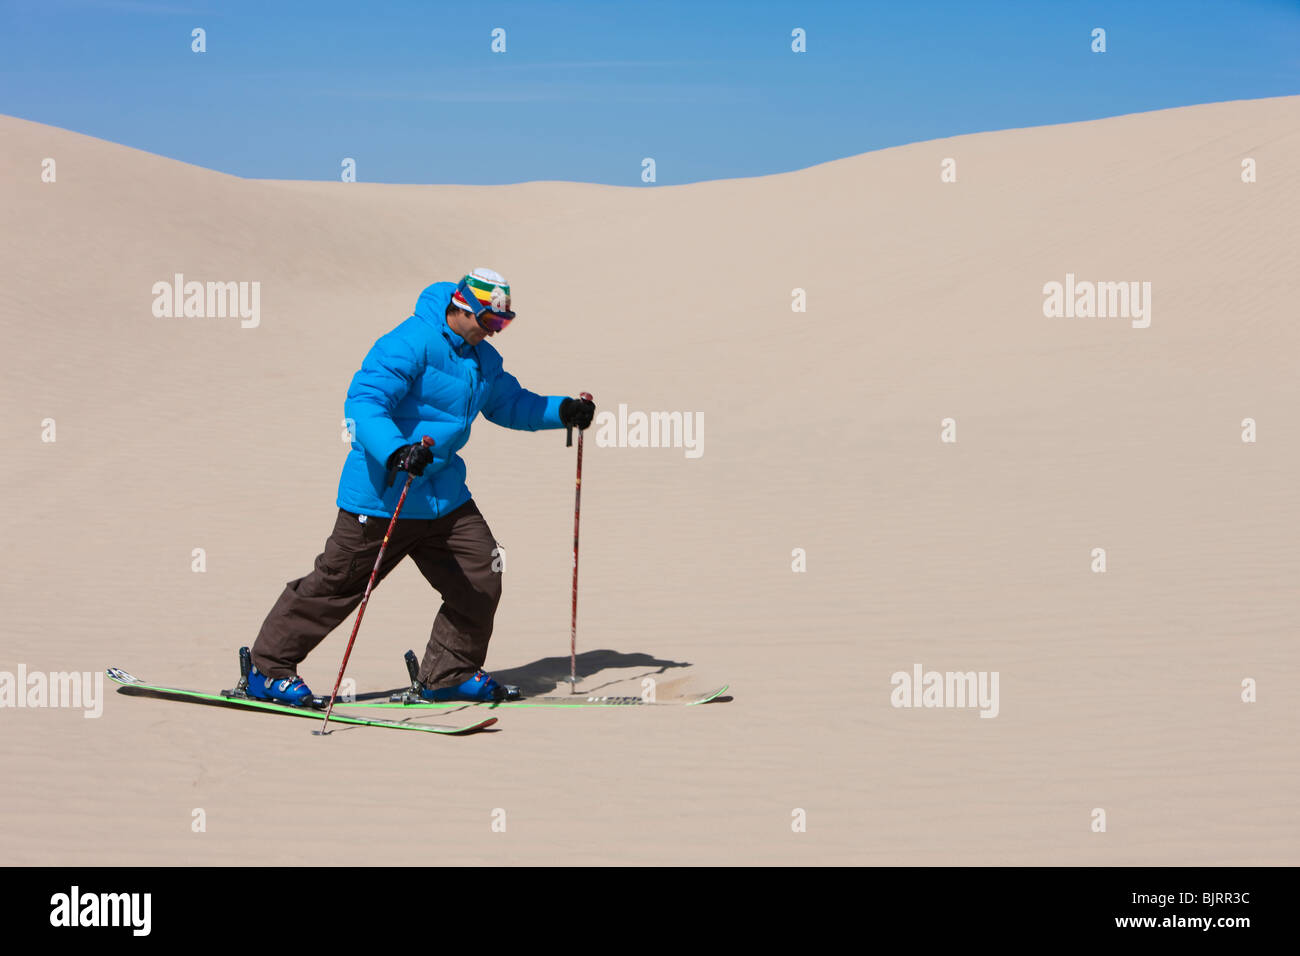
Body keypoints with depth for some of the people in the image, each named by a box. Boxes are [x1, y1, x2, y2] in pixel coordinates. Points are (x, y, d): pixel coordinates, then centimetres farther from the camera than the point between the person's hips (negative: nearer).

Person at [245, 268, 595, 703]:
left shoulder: (483, 360, 11)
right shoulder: (410, 344, -18)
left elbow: (508, 402, 27)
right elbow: (363, 402, -26)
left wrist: (562, 411, 12)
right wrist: (396, 451, -41)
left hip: (445, 496, 8)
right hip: (383, 495, -8)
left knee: (481, 577, 2)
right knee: (337, 584, -1)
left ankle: (449, 674, 18)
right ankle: (268, 669, 13)